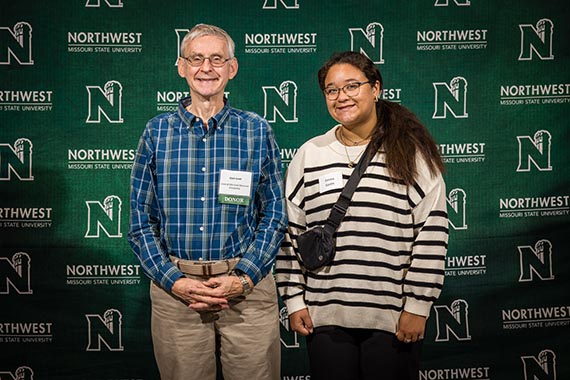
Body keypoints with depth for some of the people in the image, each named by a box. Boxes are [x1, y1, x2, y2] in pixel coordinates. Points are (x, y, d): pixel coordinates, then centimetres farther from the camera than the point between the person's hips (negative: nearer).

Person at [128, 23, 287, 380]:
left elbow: (275, 215, 2)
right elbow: (141, 219, 4)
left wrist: (244, 278, -9)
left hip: (247, 287, 0)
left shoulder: (257, 131, 2)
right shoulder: (157, 133, 4)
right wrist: (173, 280, -8)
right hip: (174, 287, 1)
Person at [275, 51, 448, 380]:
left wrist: (418, 306, -7)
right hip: (325, 315, 2)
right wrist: (294, 301, 4)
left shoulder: (411, 154, -2)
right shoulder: (310, 155, 7)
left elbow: (432, 233, -4)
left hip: (393, 317, -2)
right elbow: (291, 232, 8)